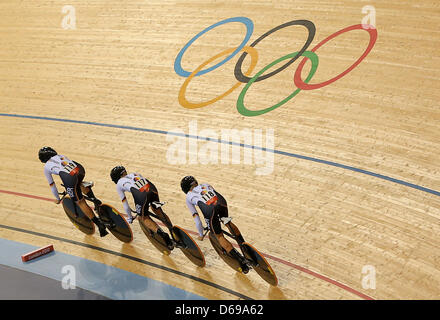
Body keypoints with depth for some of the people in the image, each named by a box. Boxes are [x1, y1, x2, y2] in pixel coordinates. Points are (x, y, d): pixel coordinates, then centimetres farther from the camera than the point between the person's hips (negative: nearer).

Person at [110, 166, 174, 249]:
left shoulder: (119, 184, 25)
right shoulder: (134, 174, 37)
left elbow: (125, 203, 28)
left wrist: (129, 217, 42)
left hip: (141, 195, -4)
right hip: (152, 188, 4)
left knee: (144, 218, 15)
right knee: (158, 211, 27)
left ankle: (162, 235, -7)